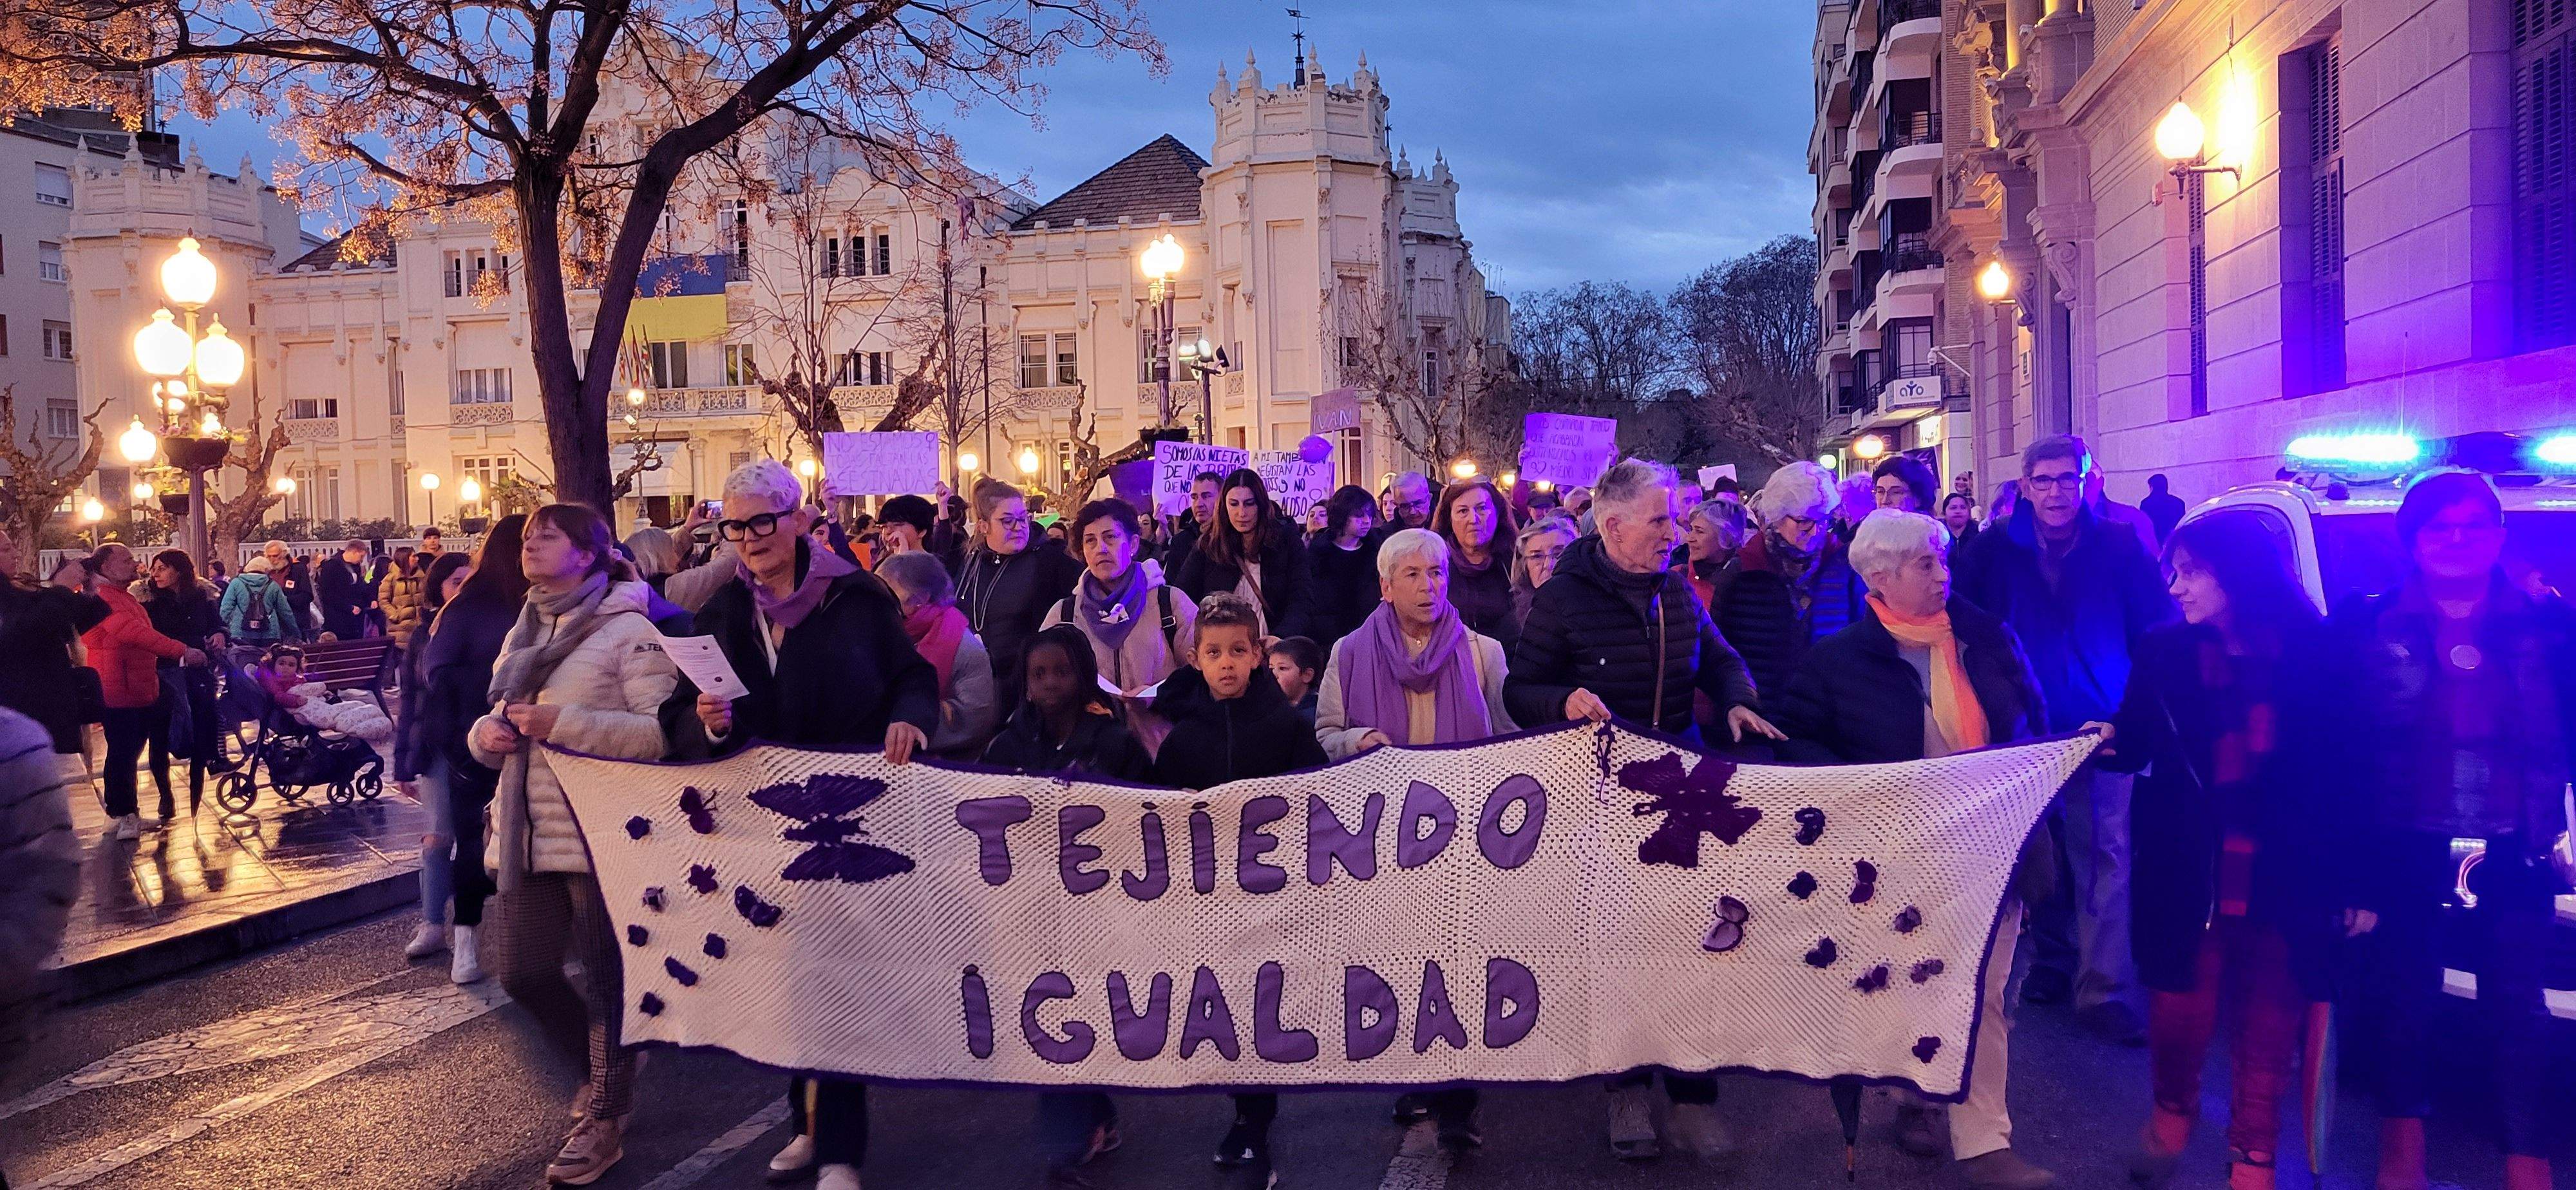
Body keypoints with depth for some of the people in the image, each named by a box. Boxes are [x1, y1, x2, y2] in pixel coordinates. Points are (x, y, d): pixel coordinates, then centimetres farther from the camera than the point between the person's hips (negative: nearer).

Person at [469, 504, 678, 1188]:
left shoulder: (629, 629, -9)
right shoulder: (525, 634, 15)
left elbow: (661, 729, -18)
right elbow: (498, 724, 21)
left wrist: (565, 722, -24)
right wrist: (487, 734, -3)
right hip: (528, 833, 8)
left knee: (607, 979, 3)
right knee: (522, 974, 11)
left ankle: (605, 1119, 21)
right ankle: (605, 1070, 36)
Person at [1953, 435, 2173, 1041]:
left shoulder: (2120, 547, -1)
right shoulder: (1992, 551, 1)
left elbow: (2158, 630, 2)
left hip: (2100, 728, -1)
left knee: (2103, 858, -3)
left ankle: (2105, 990, 2)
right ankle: (2051, 963, 28)